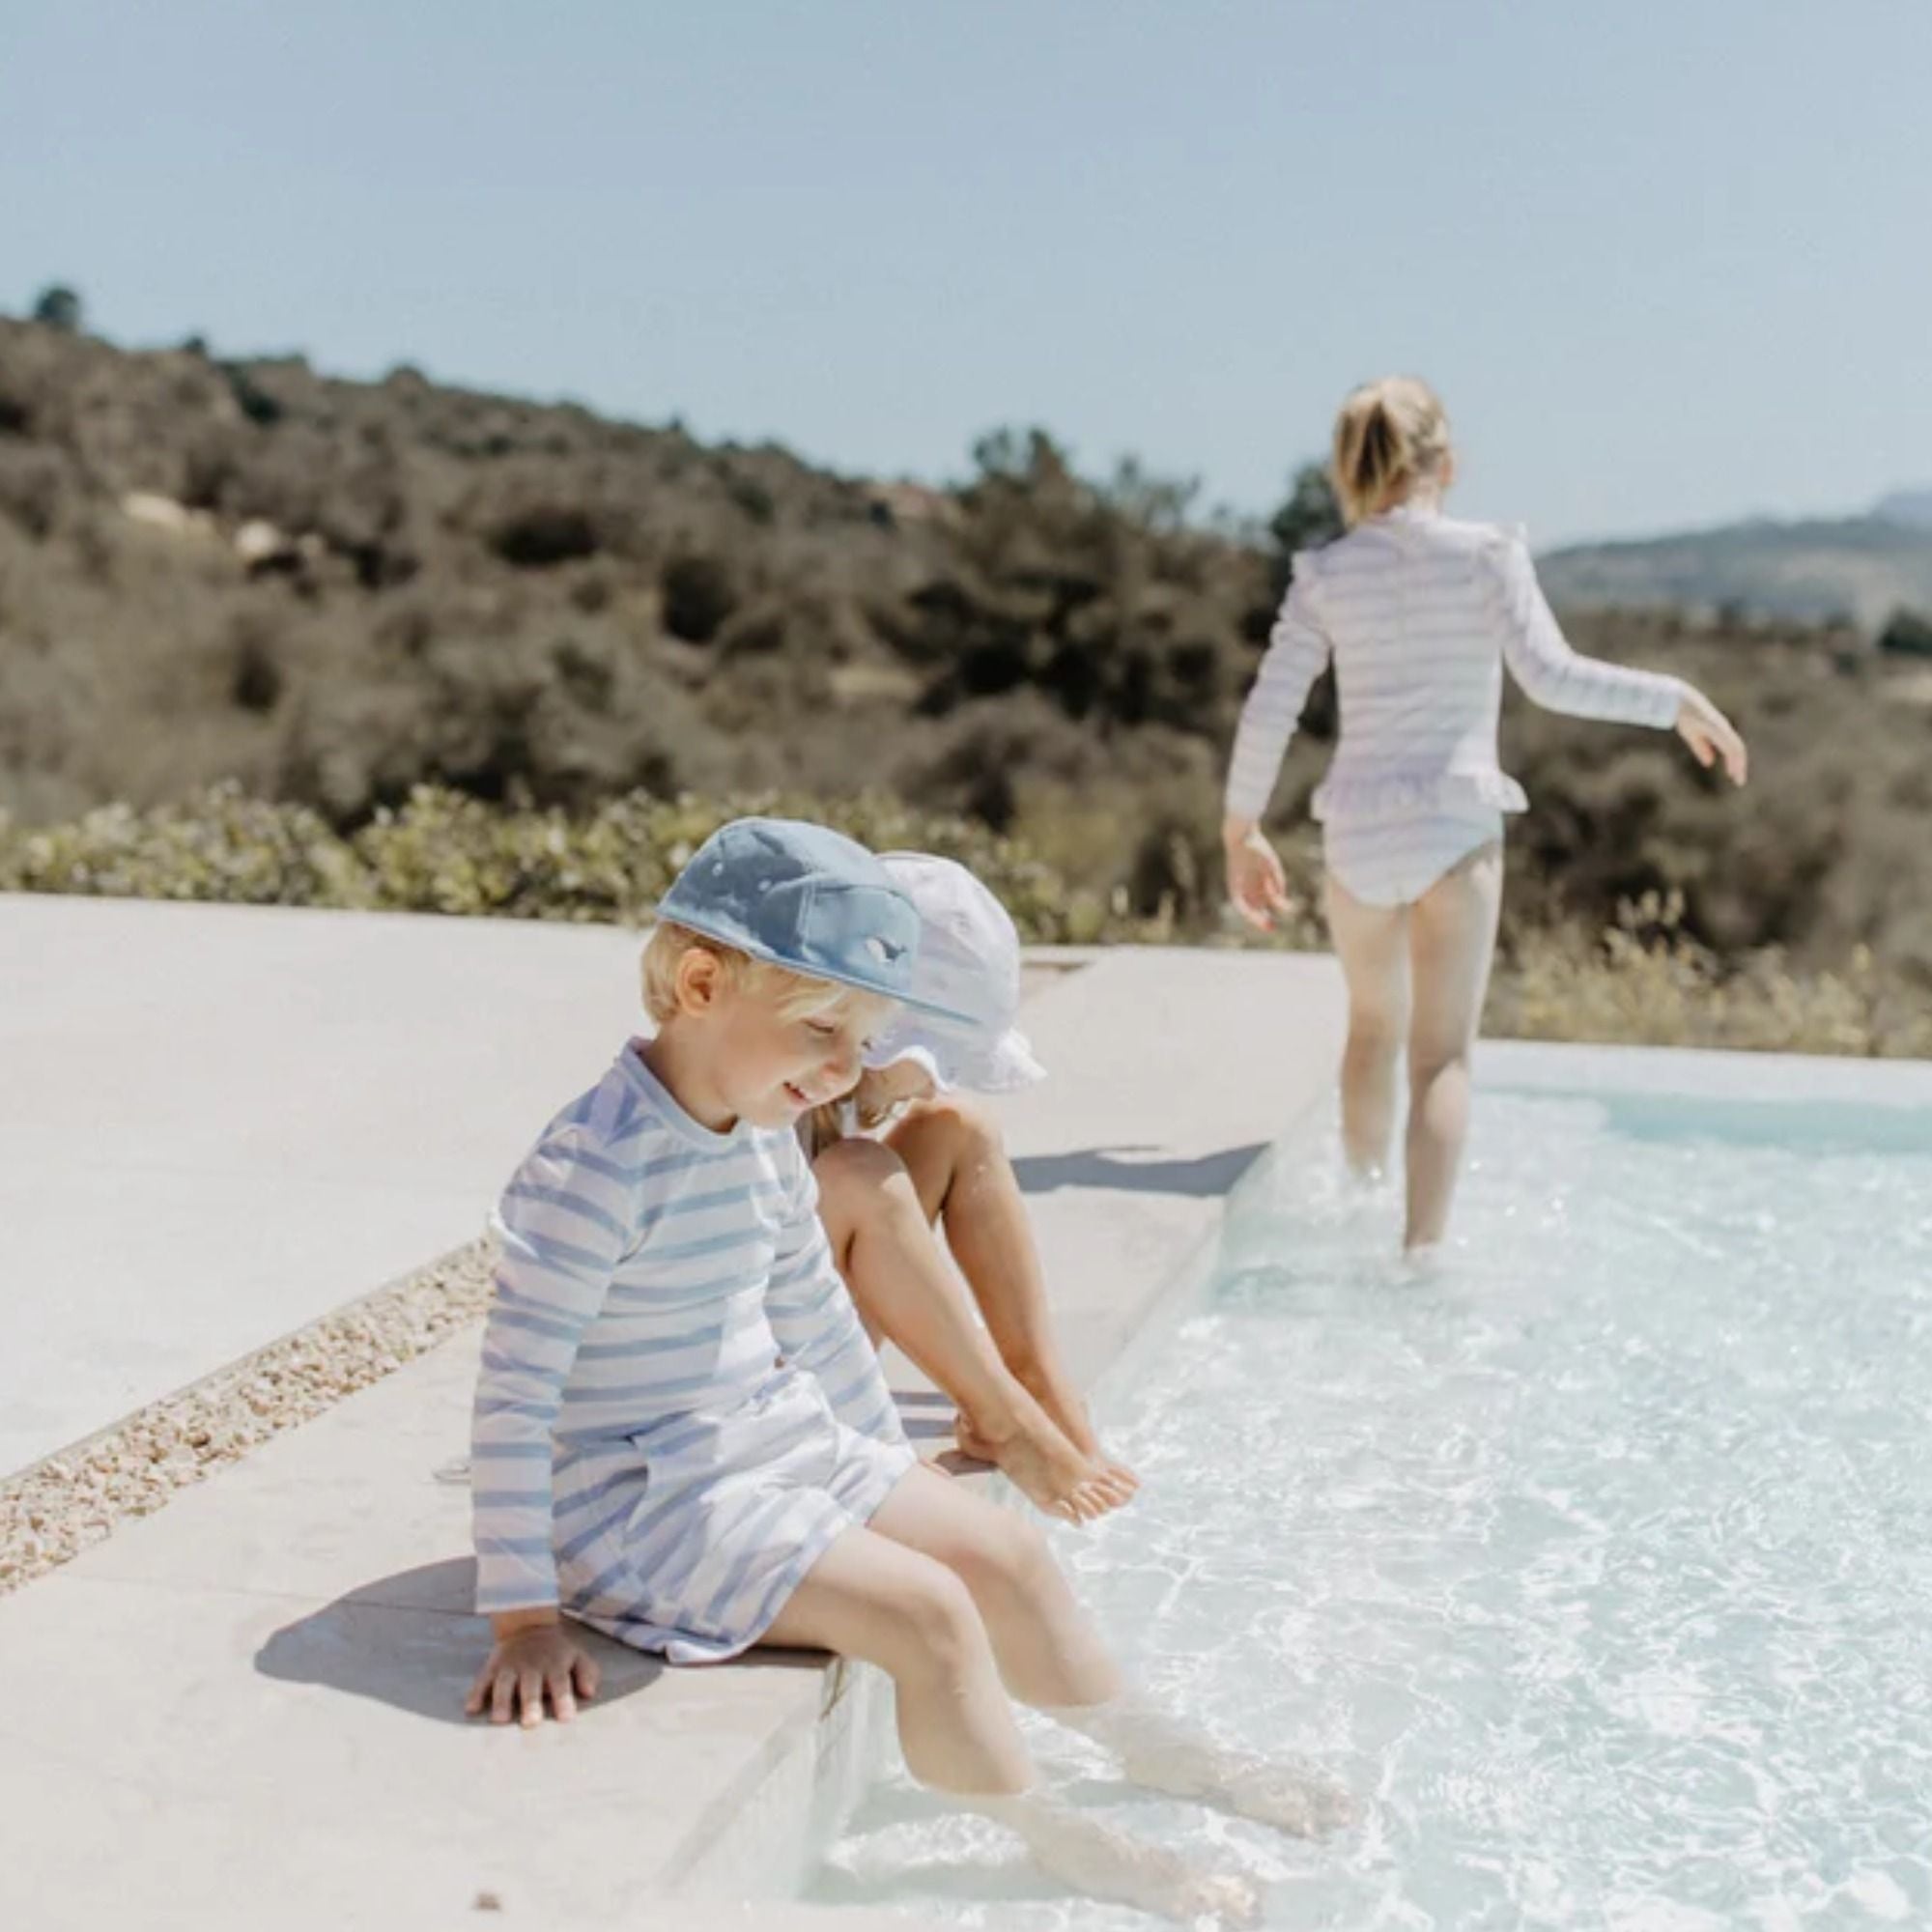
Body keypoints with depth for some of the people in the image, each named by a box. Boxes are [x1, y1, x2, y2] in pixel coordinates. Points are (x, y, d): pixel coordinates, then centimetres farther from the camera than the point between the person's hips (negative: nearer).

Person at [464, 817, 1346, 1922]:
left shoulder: (767, 1139, 2)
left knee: (1004, 1551, 9)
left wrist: (891, 1461, 22)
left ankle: (1154, 1750, 31)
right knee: (924, 1612, -18)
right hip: (646, 1501, -9)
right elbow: (515, 1394, -24)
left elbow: (815, 1311, 16)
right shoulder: (599, 1166, -26)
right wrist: (521, 1615, -22)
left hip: (780, 1445, 9)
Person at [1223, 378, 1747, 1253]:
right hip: (1456, 827, -3)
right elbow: (1550, 675, -15)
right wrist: (1676, 701, -4)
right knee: (1442, 1052, 1)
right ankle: (1421, 1246, -9)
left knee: (1375, 1025, 23)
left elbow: (1268, 712, -1)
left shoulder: (1326, 573, 2)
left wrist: (1241, 830, 9)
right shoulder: (1487, 554, -5)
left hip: (1357, 830, 3)